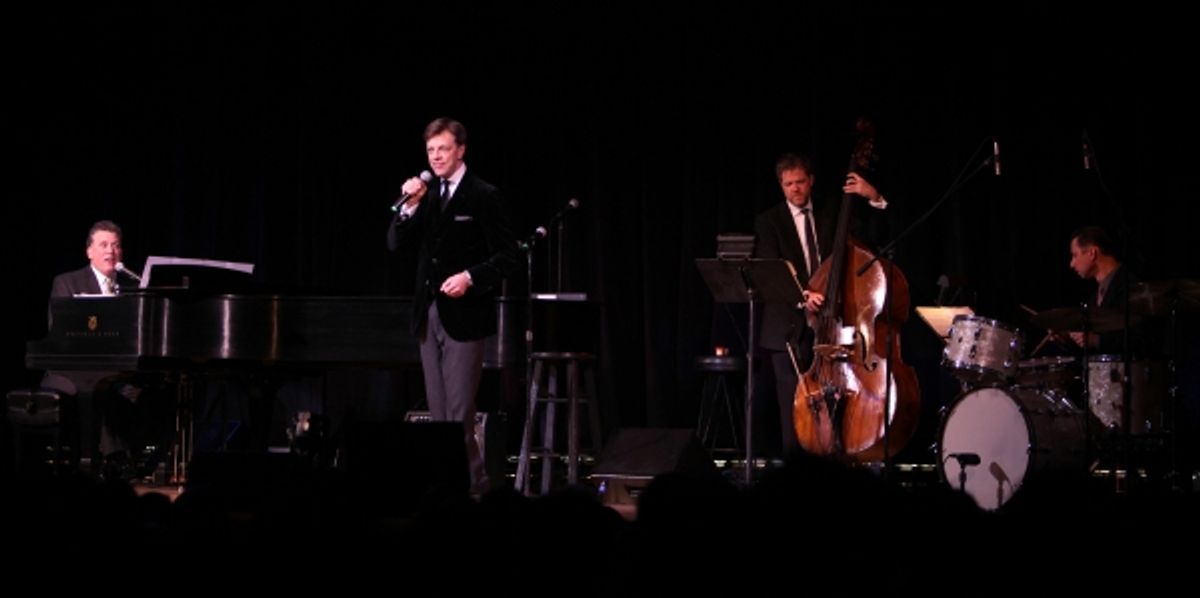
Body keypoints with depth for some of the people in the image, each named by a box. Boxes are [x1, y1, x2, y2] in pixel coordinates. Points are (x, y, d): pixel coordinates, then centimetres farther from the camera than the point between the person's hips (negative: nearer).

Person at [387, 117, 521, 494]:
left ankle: (469, 484, -7)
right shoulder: (428, 197, 14)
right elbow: (394, 244, 7)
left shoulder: (484, 196, -5)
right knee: (438, 413, 7)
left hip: (464, 314, -6)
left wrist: (470, 277, -20)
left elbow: (507, 257, -7)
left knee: (459, 413, -10)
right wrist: (409, 207, -8)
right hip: (428, 314, 6)